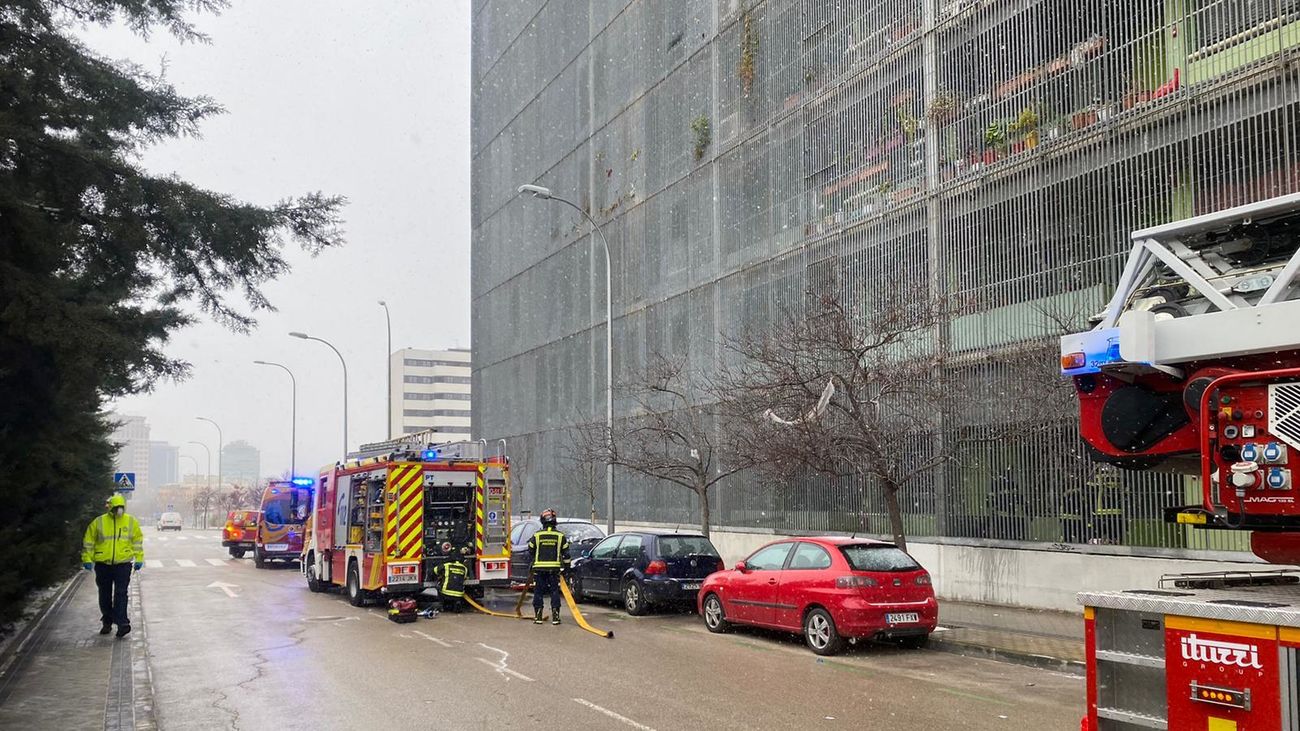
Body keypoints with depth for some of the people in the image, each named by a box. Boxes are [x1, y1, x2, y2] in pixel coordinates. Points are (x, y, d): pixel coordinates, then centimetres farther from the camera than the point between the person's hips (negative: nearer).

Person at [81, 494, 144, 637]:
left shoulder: (132, 522, 2)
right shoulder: (98, 522, -2)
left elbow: (138, 541, 12)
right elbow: (88, 542, 6)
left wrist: (139, 559, 9)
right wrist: (87, 559, 2)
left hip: (123, 564, -1)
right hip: (102, 565, 1)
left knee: (121, 594, -8)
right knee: (105, 595, 11)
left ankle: (122, 623, -11)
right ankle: (107, 623, 24)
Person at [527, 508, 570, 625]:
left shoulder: (536, 535, -1)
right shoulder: (561, 536, 0)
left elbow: (530, 551, 8)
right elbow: (566, 553, 3)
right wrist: (566, 567, 11)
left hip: (539, 568, 0)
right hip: (554, 568, 0)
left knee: (538, 592, 8)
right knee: (555, 592, 5)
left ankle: (538, 616, 8)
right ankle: (555, 617, 2)